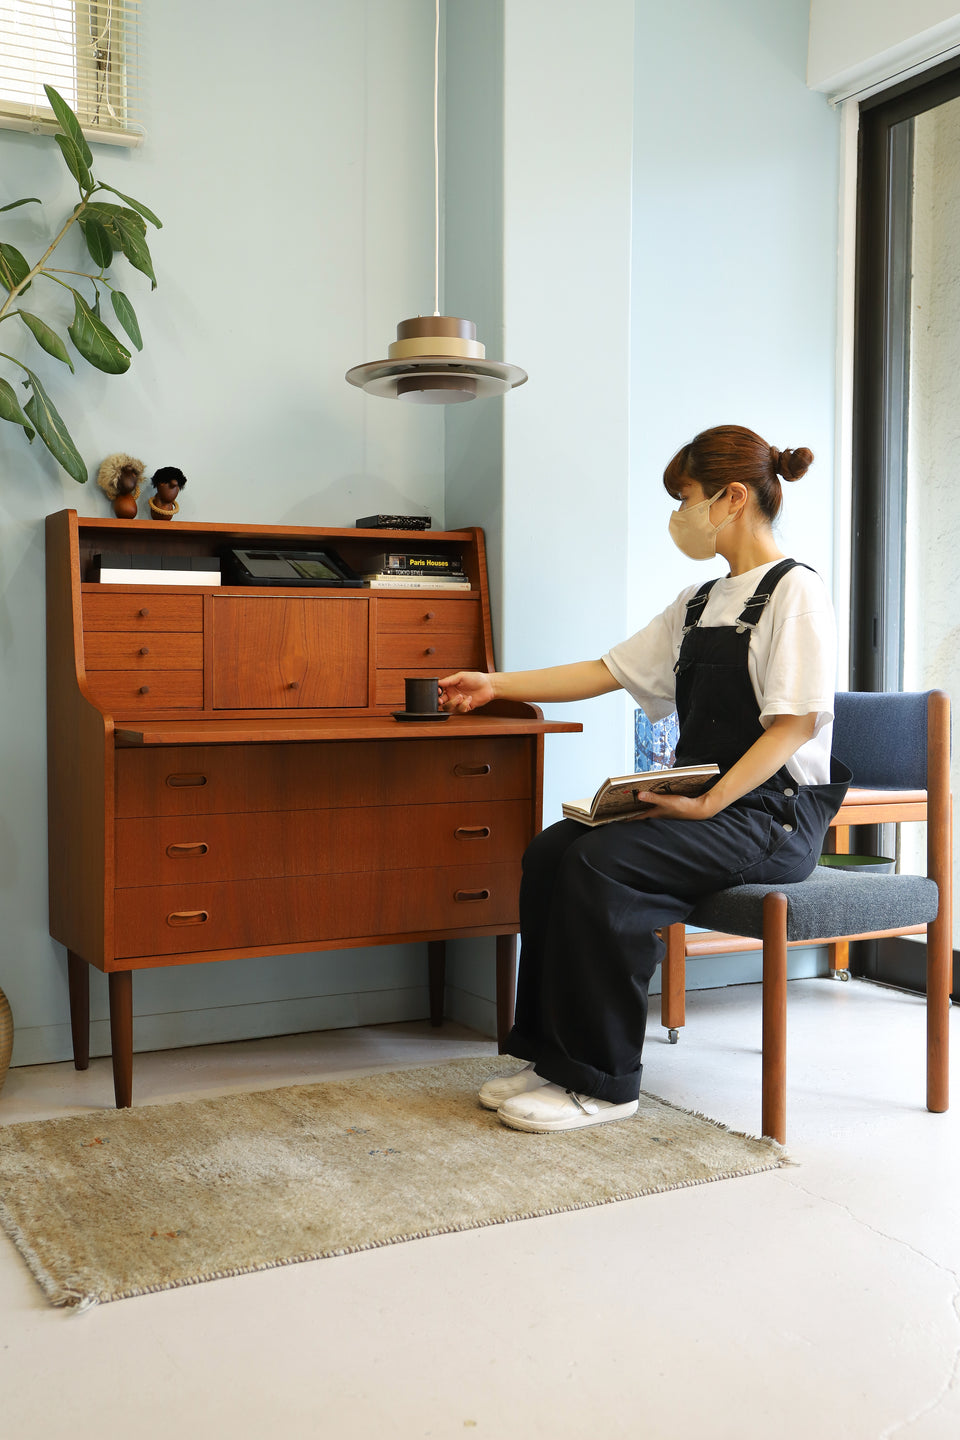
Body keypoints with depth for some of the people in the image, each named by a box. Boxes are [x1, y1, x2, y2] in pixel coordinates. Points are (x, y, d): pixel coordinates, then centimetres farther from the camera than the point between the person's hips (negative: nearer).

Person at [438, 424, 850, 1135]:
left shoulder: (795, 591, -7)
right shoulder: (699, 604, 19)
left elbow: (796, 724, -16)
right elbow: (608, 671, 18)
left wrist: (708, 807, -23)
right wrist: (495, 687, 15)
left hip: (773, 815, -8)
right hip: (704, 802, 8)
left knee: (602, 863, -27)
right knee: (550, 852, -10)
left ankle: (603, 1082, -17)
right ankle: (552, 1054, -4)